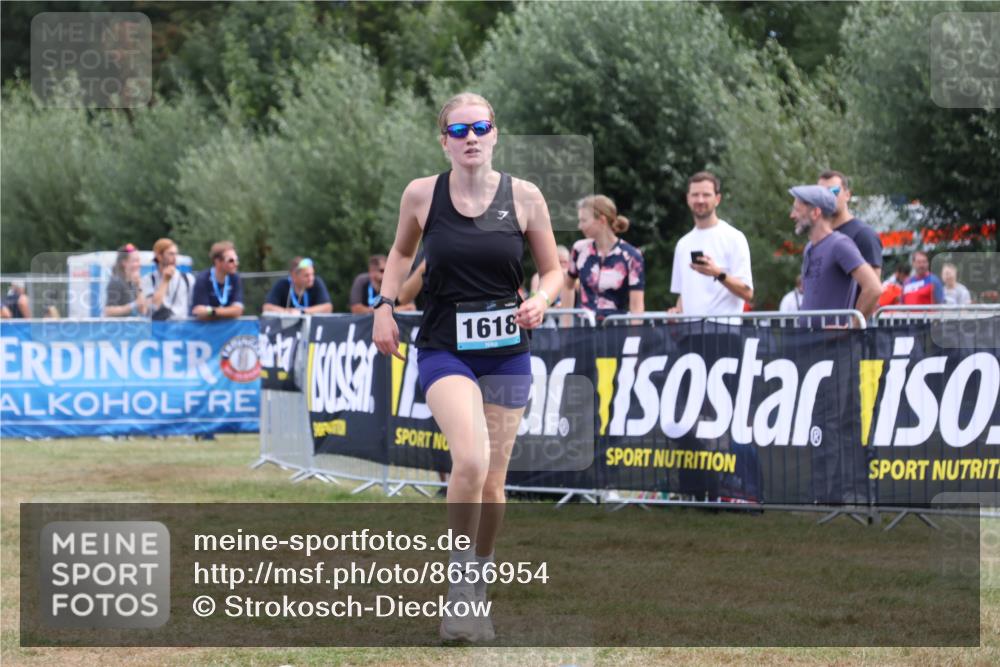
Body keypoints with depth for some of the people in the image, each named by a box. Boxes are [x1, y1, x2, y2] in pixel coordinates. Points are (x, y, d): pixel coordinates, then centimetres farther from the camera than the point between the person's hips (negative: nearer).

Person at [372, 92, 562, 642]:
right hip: (444, 349, -2)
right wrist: (385, 304, 4)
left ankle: (480, 579, 27)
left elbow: (553, 269, 7)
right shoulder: (422, 195, -2)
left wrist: (540, 300, -13)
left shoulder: (524, 197, -3)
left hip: (507, 352, 2)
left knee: (492, 479, 7)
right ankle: (460, 579, -10)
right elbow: (402, 250, 17)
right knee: (471, 460, -24)